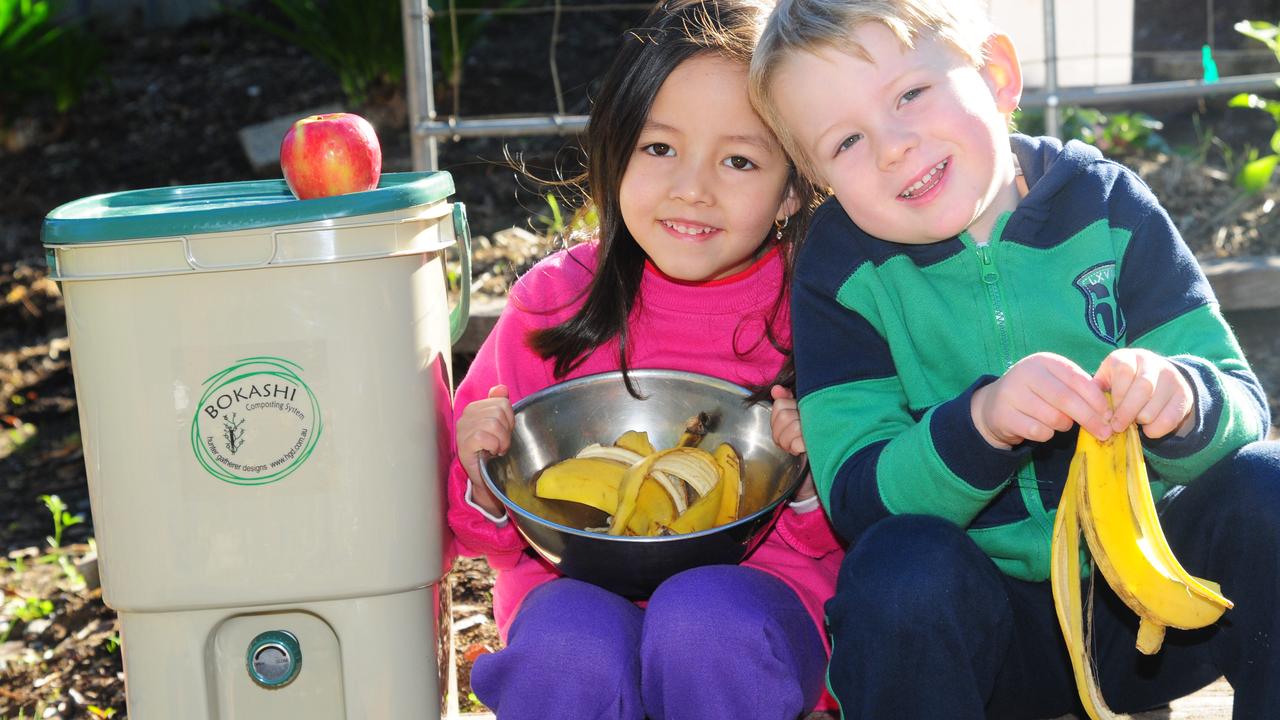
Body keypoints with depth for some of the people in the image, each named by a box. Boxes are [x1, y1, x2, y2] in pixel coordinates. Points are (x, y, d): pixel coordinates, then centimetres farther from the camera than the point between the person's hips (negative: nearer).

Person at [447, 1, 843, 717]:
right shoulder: (557, 297, -1)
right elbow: (495, 533, 7)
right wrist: (486, 487, -15)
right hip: (580, 583, 1)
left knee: (708, 617, -34)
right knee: (572, 643, -33)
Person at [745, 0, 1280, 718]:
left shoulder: (1106, 206, -5)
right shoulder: (843, 269, -6)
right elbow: (860, 497, -15)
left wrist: (1182, 400, -31)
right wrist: (981, 422, -34)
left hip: (1146, 582, 2)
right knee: (898, 567, -31)